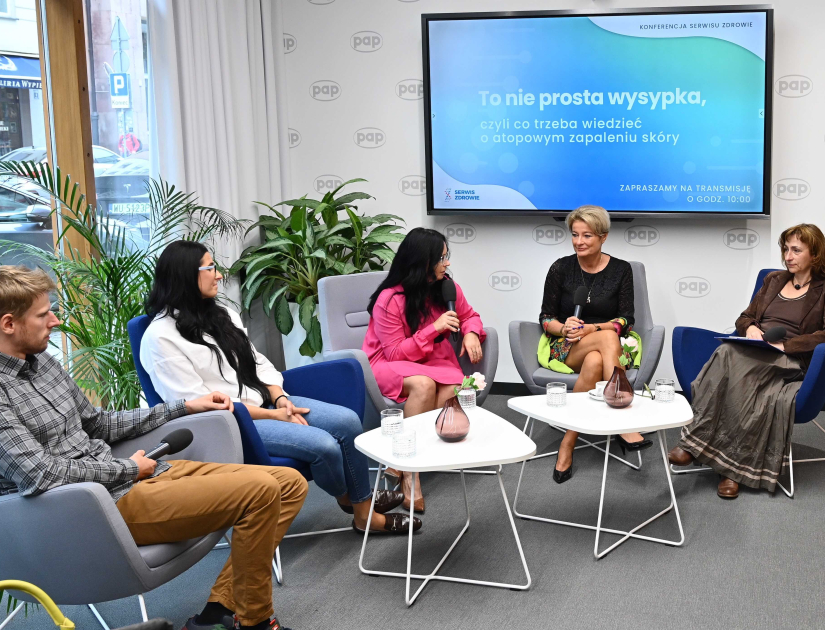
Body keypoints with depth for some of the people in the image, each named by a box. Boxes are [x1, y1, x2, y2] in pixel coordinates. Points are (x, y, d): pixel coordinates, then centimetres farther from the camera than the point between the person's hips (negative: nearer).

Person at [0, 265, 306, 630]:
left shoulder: (42, 362, 14)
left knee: (290, 484, 1)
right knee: (260, 490, -24)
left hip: (134, 476, 10)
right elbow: (38, 475, -23)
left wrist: (185, 407, 19)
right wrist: (128, 469, -10)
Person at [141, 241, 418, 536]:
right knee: (324, 445, -23)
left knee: (347, 421, -13)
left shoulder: (223, 314, 11)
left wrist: (280, 399, -7)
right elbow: (198, 403, -17)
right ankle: (348, 496, 9)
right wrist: (273, 416, -16)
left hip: (265, 402, 8)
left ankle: (363, 507, 2)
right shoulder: (161, 337, -14)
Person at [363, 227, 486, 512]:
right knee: (423, 385, -38)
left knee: (454, 391, -30)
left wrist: (471, 334, -9)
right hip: (389, 365, -5)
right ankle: (409, 470, -27)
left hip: (433, 360, 5)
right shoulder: (389, 300, -19)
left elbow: (469, 316, 15)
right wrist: (434, 328, -25)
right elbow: (396, 354, -17)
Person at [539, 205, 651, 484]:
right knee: (607, 338, -36)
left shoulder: (621, 270, 3)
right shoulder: (561, 268, 4)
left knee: (594, 363, -39)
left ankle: (568, 445, -37)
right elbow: (546, 318, 5)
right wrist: (564, 328, -19)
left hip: (607, 349, 1)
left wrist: (590, 329, -19)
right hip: (566, 349, -1)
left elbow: (626, 321, -2)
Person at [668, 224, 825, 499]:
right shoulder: (773, 280, 26)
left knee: (730, 355, -36)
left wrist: (784, 345, -16)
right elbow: (745, 317, 25)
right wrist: (750, 328, 1)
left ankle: (695, 442, -33)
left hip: (790, 360, -4)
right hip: (754, 353, 4)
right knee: (728, 356, -35)